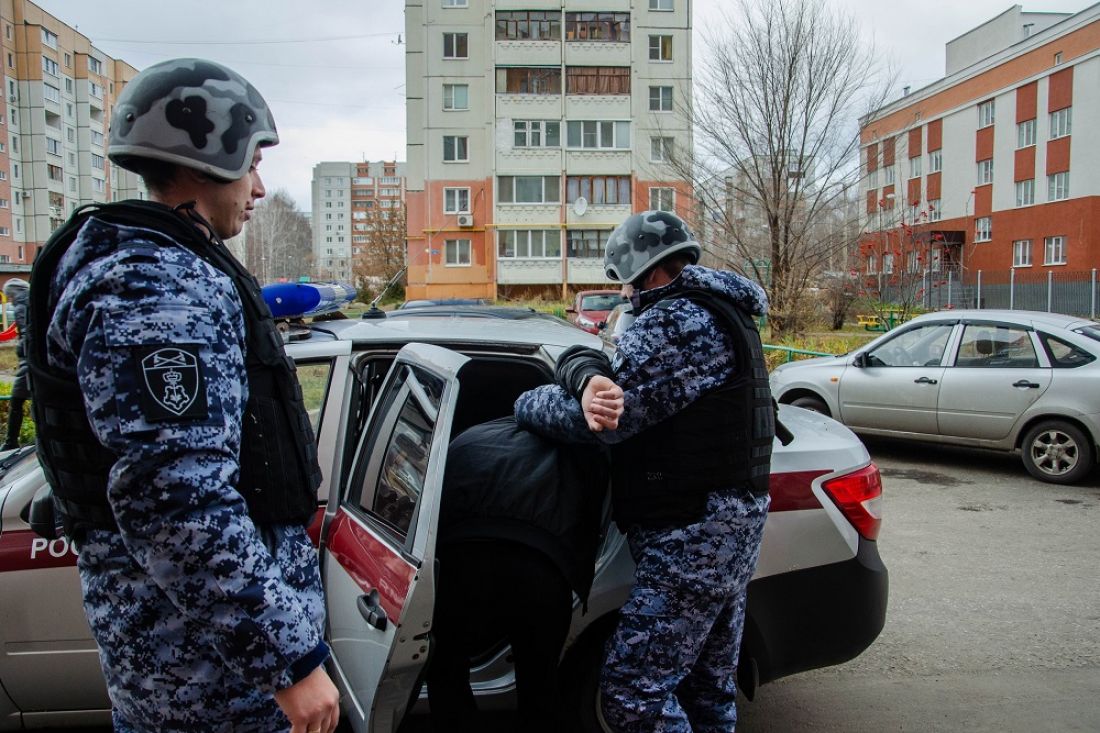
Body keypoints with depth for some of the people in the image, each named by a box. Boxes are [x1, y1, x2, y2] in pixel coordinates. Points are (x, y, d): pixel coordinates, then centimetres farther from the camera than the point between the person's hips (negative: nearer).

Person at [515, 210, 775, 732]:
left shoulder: (677, 321, -16)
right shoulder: (717, 314, 17)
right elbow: (627, 383, 10)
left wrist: (525, 404, -4)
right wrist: (584, 370, -14)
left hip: (693, 535, -11)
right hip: (733, 522, 11)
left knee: (632, 688, -5)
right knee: (708, 688, 20)